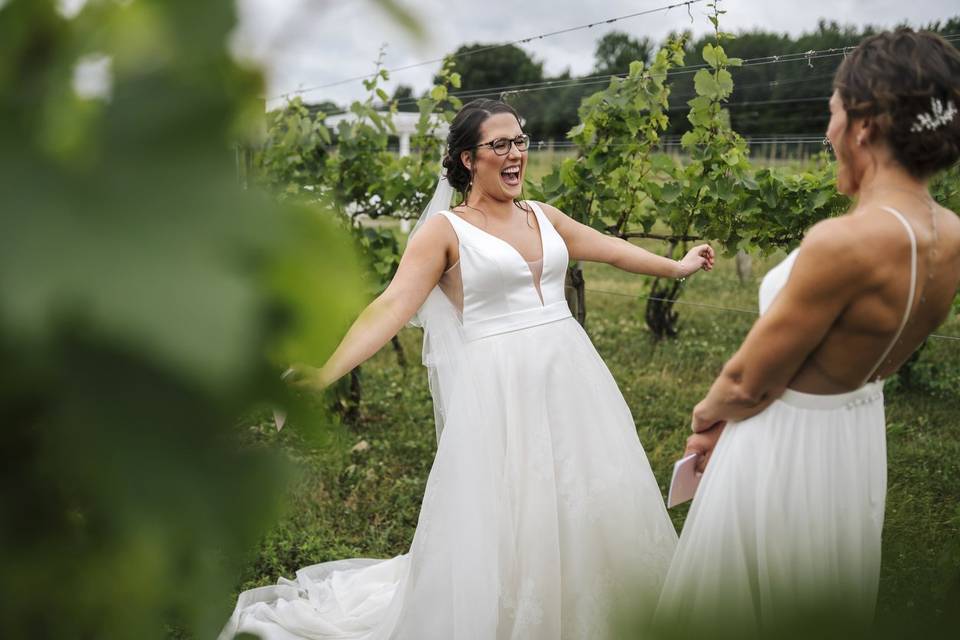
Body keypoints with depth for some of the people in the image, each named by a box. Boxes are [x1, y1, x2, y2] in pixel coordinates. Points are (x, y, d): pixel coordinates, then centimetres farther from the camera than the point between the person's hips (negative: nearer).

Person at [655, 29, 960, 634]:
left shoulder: (844, 241, -31)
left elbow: (750, 385, -21)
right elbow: (860, 350, 4)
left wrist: (706, 414, 1)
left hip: (787, 447, -7)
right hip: (861, 436, 8)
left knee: (744, 604, 17)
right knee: (826, 606, 29)